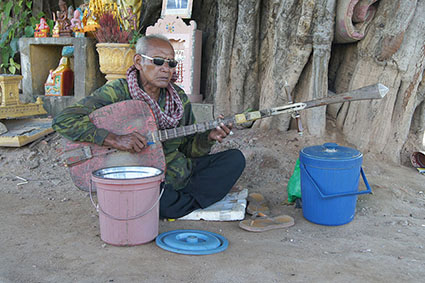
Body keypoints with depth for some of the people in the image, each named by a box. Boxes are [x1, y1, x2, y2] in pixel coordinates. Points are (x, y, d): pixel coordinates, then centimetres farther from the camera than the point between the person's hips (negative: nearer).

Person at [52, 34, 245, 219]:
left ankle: (180, 203, -10)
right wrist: (114, 140, -32)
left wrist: (208, 138, -10)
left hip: (182, 173, 6)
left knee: (235, 159, 1)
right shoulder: (117, 93, -13)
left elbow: (189, 149, 13)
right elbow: (63, 121, -21)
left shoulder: (179, 98, 6)